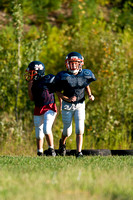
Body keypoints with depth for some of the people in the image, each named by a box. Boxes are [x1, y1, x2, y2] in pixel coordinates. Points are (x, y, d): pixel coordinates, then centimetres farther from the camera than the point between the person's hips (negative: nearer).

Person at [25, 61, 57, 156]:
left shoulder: (49, 79, -8)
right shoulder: (33, 83, 7)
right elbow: (32, 98, 9)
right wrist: (29, 87, -2)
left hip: (49, 108, -6)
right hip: (38, 109, 6)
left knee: (47, 129, -20)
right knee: (39, 132, 10)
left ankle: (51, 150, -6)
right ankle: (40, 153, 20)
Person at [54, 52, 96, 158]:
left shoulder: (85, 75, -4)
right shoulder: (64, 76, -14)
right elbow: (58, 92, -6)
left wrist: (90, 95, -1)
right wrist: (68, 99, -22)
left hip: (80, 105, 2)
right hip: (67, 105, -2)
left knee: (80, 129, -11)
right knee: (68, 131, 8)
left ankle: (79, 152, -8)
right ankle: (62, 142, 42)